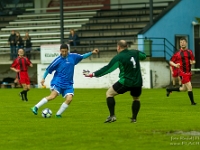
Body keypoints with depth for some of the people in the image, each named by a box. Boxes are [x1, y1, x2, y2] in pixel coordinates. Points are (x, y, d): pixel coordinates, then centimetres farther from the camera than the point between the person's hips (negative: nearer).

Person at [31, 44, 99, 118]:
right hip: (58, 81, -4)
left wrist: (91, 52, 14)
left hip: (68, 84, 4)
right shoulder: (58, 60, -5)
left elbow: (82, 56, 21)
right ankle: (36, 107, -20)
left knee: (69, 98, -16)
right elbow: (48, 69, 2)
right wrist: (43, 78, -2)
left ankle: (58, 114, -4)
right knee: (53, 96, -24)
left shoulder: (73, 56, 5)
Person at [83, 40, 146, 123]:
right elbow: (143, 56, 27)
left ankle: (112, 116, 2)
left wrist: (92, 74, -6)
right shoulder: (135, 53, 6)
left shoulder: (118, 58, -8)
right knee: (136, 98, 31)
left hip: (125, 82, -5)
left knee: (109, 93, 11)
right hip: (137, 83, 5)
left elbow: (107, 69, -10)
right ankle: (134, 118, 23)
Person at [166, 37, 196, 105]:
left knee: (184, 89, 13)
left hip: (189, 72, 5)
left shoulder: (190, 52, 7)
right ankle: (192, 102, 1)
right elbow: (170, 61, 2)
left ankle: (169, 89, 33)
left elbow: (193, 61, 14)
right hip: (182, 72, -5)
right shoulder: (177, 53, -4)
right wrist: (175, 65, -18)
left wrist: (192, 62, -10)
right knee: (189, 87, -13)